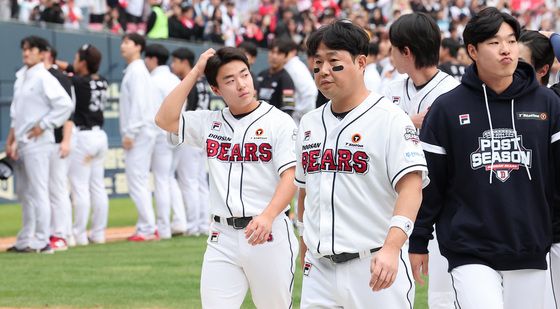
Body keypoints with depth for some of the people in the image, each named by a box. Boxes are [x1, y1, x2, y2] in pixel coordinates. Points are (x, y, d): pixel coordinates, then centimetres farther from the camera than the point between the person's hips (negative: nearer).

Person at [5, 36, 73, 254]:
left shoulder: (44, 78, -11)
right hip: (22, 143, 9)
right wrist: (10, 140, 16)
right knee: (24, 193, 12)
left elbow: (65, 105, -19)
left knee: (38, 192, -8)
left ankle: (42, 242, -7)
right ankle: (25, 241, 18)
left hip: (37, 143, -9)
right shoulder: (21, 78, 15)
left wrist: (43, 126, -16)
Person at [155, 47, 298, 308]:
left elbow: (290, 177, -12)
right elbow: (165, 119, 0)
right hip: (222, 238, 4)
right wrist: (195, 72, 1)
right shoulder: (209, 123, 10)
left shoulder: (279, 122, -3)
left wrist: (268, 217, -29)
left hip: (268, 234, -4)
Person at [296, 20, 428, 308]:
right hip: (319, 269, 6)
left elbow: (411, 187, -18)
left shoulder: (390, 119, -7)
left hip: (375, 267, -6)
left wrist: (391, 248, -30)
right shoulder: (310, 123, 14)